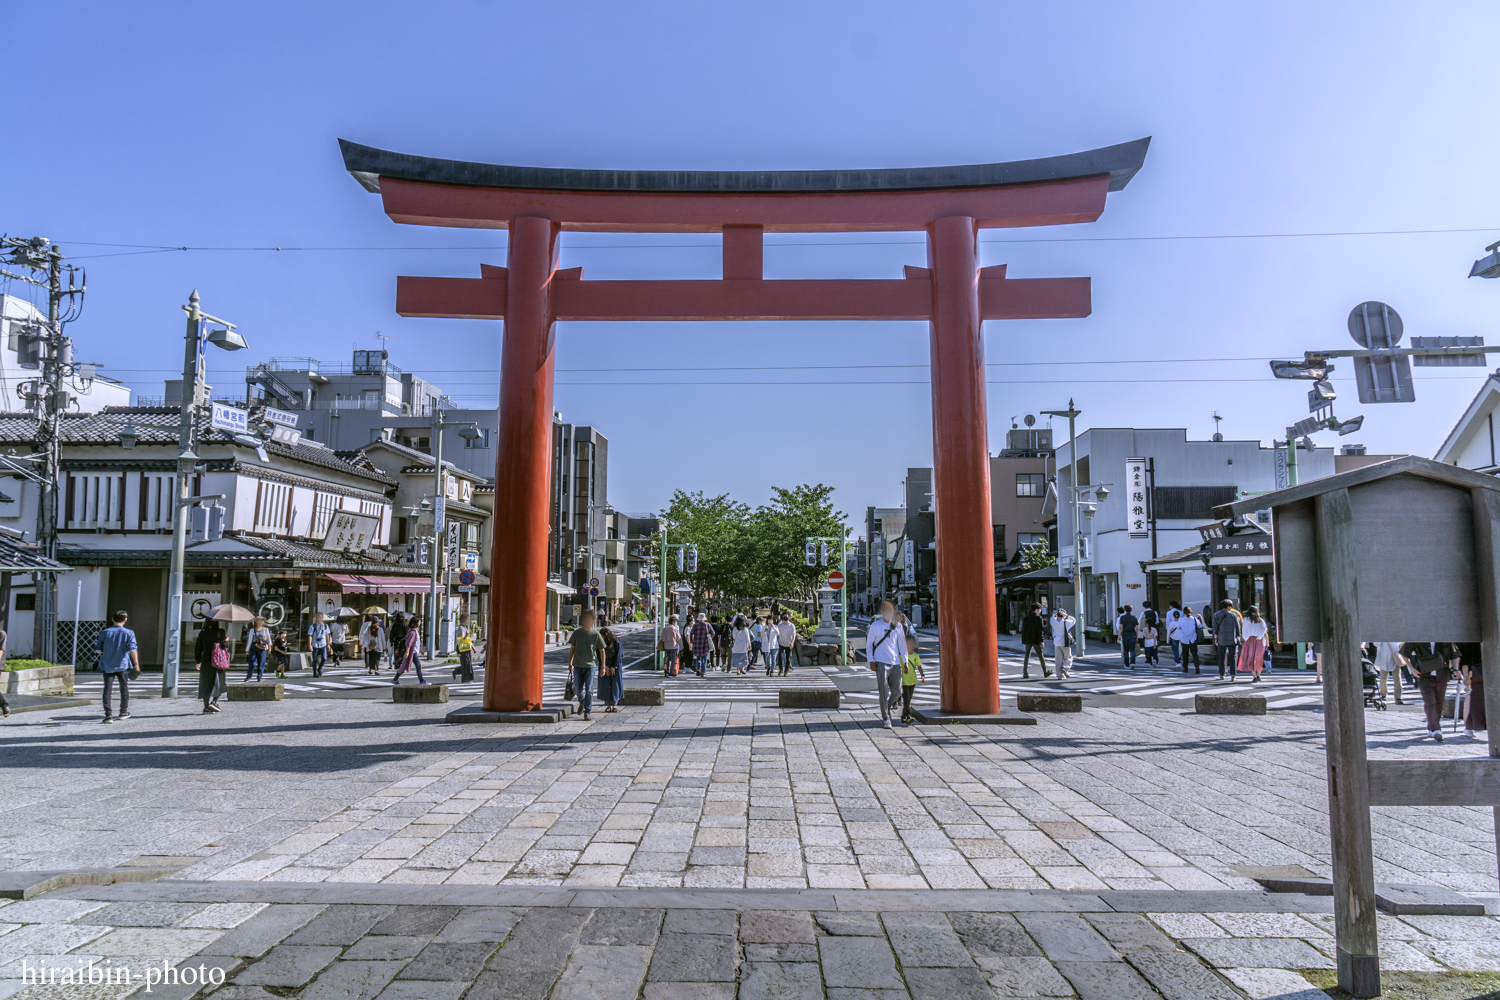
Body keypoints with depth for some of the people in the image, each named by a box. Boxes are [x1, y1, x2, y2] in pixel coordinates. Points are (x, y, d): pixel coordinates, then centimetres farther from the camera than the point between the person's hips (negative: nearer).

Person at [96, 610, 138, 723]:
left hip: (107, 666, 1)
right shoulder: (128, 633, -4)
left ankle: (107, 715, -5)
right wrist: (136, 664, -11)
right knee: (124, 688, 14)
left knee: (107, 689, 1)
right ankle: (123, 713, 23)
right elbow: (132, 649, -12)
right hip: (123, 665, -1)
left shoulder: (105, 633, 1)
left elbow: (99, 649, 6)